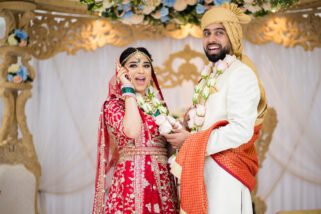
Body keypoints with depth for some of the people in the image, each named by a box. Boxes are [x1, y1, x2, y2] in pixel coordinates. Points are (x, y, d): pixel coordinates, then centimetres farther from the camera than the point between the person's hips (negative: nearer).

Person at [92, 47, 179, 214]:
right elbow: (132, 131, -21)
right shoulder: (113, 104, -1)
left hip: (163, 182, 5)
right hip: (132, 180, -5)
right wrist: (129, 90, -10)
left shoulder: (158, 104, 15)